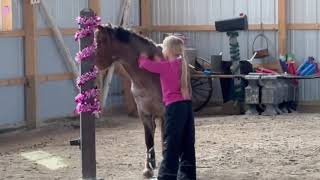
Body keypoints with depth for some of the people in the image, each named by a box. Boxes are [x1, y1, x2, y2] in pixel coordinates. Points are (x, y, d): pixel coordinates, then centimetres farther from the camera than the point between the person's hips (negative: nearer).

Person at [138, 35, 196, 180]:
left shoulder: (165, 66, -9)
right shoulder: (181, 64, 12)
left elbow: (145, 64, -5)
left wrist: (142, 55, 14)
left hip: (174, 106, -7)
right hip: (187, 104, 7)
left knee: (170, 144, -4)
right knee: (187, 143, 11)